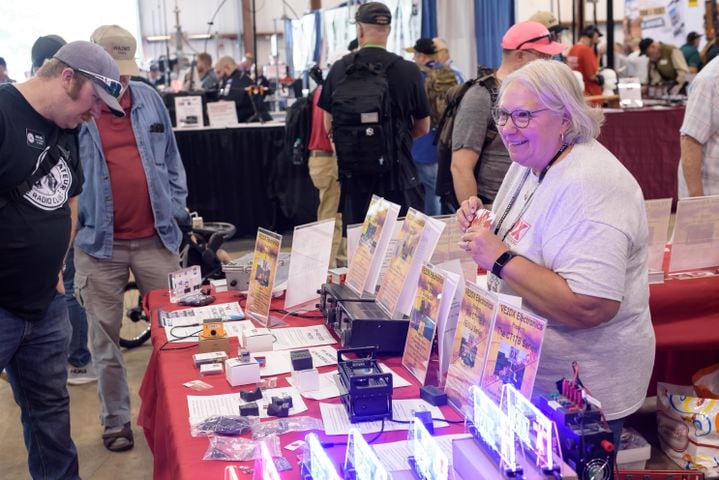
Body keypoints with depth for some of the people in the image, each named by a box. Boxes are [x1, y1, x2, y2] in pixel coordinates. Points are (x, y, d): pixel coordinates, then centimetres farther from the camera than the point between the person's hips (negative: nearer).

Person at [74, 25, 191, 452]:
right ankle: (116, 421, 21)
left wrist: (178, 209, 8)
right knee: (106, 338, 6)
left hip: (156, 237, 3)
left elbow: (170, 159, 13)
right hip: (98, 243, -2)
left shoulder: (149, 99, 5)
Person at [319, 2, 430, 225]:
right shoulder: (408, 71, -6)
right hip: (397, 171, -2)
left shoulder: (339, 69, -2)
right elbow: (423, 128, 6)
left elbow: (329, 126, 8)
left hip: (353, 173, 2)